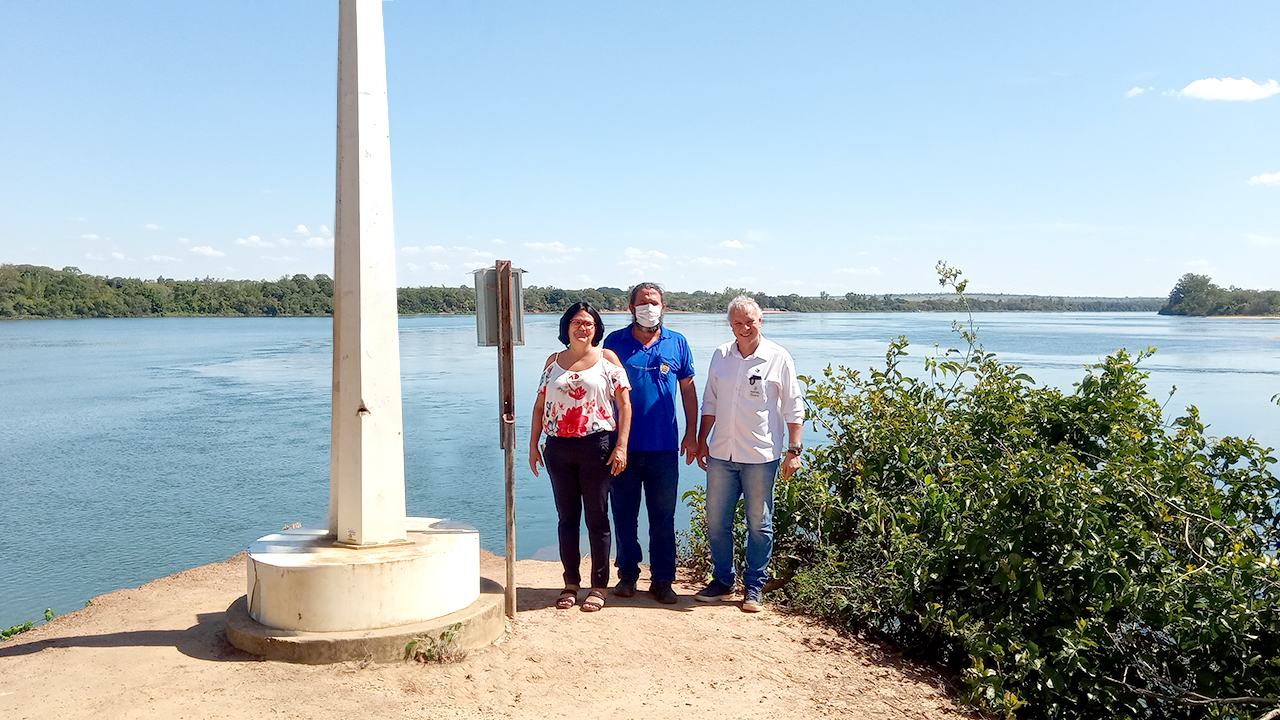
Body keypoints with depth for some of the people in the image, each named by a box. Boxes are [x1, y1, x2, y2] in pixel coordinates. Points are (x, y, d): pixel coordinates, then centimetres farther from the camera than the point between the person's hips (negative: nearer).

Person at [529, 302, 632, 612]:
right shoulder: (554, 361, 11)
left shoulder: (607, 359, 1)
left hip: (597, 446, -3)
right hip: (559, 448, 3)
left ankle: (599, 586, 12)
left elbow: (624, 404, -2)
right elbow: (540, 406, 14)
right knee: (567, 518, 9)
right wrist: (533, 444, 7)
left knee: (597, 518, 2)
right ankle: (571, 584, 21)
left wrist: (621, 446, -10)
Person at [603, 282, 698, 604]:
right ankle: (627, 574, 22)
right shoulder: (615, 342, 4)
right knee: (624, 513, 7)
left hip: (664, 447, 0)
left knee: (663, 516, 5)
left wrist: (692, 433, 5)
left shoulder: (677, 343, 6)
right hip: (623, 445, 0)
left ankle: (662, 580, 15)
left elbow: (688, 390, 11)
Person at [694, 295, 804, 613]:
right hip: (721, 454, 4)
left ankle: (754, 587, 19)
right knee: (716, 521, 9)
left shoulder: (778, 358, -3)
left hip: (761, 456, -4)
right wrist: (702, 440, 12)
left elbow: (794, 408, -1)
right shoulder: (720, 355, 7)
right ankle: (722, 580, 25)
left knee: (759, 524, 6)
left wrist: (794, 450, -6)